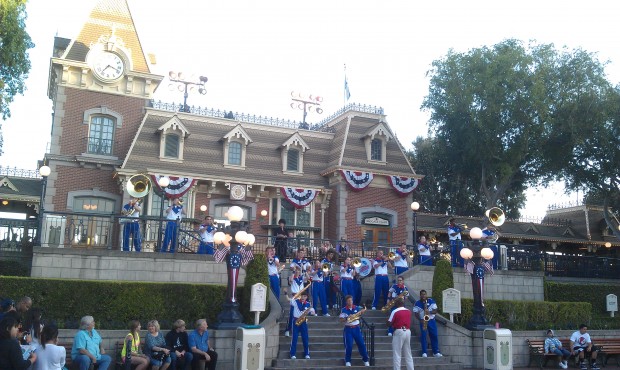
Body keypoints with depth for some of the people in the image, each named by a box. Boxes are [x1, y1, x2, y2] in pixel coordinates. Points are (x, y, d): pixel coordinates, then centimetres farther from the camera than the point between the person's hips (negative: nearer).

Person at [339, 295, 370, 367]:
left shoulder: (357, 308, 3)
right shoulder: (344, 310, -4)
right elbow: (341, 320, -4)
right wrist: (347, 318, -21)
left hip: (356, 328, 2)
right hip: (348, 329, -2)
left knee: (361, 344, 1)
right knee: (348, 345, -3)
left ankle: (366, 360, 12)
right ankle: (347, 361, 12)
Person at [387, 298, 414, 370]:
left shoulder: (395, 311, -10)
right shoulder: (409, 311, 7)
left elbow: (389, 323, -8)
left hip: (399, 332, -6)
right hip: (408, 332, 6)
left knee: (397, 354, -1)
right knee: (408, 353, 14)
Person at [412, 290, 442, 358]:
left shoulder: (431, 301, -2)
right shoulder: (417, 303, -4)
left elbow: (435, 311, -3)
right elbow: (416, 313, -5)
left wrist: (429, 312, -21)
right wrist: (421, 320, -19)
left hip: (431, 320, 1)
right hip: (423, 321, -1)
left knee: (434, 336, 3)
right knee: (423, 336, -6)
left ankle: (436, 352, 12)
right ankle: (424, 352, -3)